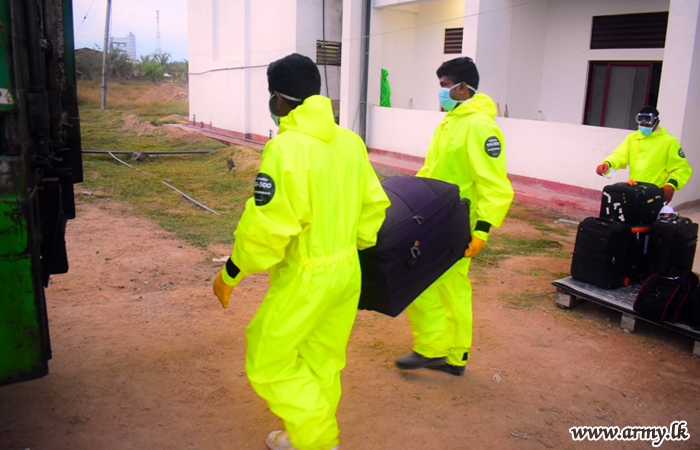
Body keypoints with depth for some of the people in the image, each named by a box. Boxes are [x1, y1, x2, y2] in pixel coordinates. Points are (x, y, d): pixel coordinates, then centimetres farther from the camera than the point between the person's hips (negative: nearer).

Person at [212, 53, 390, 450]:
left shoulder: (285, 149, -21)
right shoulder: (350, 141, 3)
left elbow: (266, 227, -22)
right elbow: (375, 202, 10)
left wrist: (230, 274, -8)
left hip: (305, 279, -8)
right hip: (347, 272, 8)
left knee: (269, 362, 10)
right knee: (323, 360, 21)